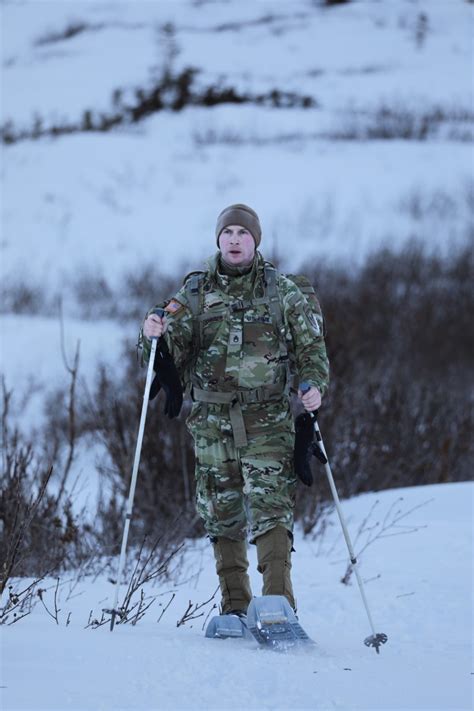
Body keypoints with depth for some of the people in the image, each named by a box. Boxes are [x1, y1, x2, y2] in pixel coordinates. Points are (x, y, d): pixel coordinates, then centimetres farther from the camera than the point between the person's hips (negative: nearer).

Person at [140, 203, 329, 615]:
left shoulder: (282, 292, 6)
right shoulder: (195, 293, 9)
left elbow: (311, 347, 8)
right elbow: (172, 353, 4)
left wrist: (315, 385, -11)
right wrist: (153, 336, -18)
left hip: (267, 422, -2)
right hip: (213, 423, 2)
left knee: (271, 510, -14)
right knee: (222, 516, 6)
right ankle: (235, 607, 16)